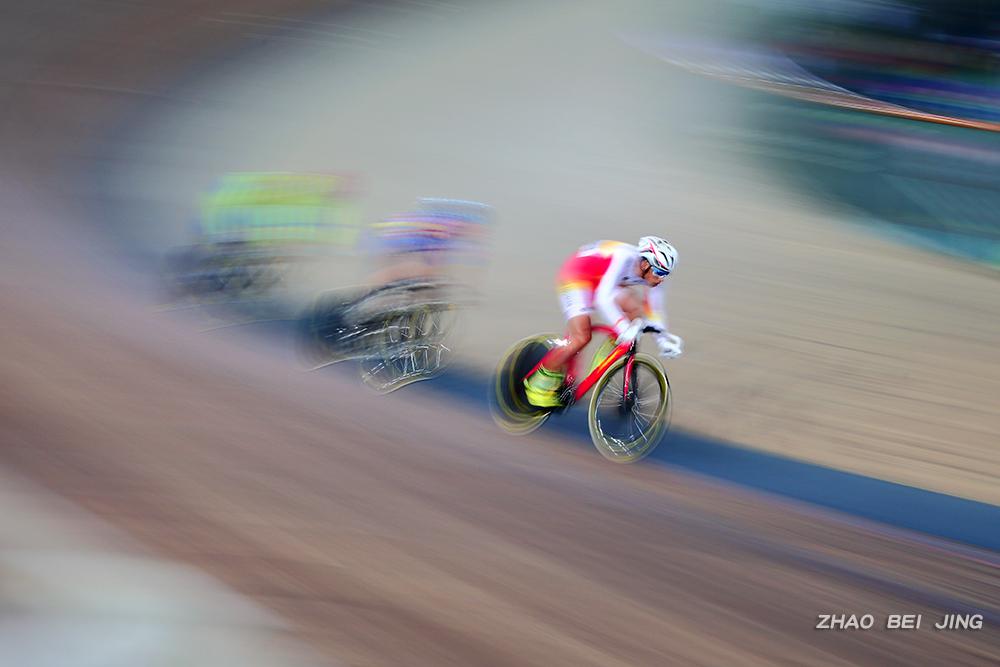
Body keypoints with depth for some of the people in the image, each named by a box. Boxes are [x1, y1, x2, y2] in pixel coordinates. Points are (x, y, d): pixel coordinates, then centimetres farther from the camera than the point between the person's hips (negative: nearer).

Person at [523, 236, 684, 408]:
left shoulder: (652, 273, -13)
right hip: (576, 276, -8)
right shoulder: (625, 259, -36)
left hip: (602, 281, 8)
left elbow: (654, 310, 0)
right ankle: (539, 383, -6)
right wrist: (624, 328, -55)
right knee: (582, 337, -19)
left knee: (636, 310, -9)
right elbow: (602, 298, -46)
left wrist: (663, 338, -12)